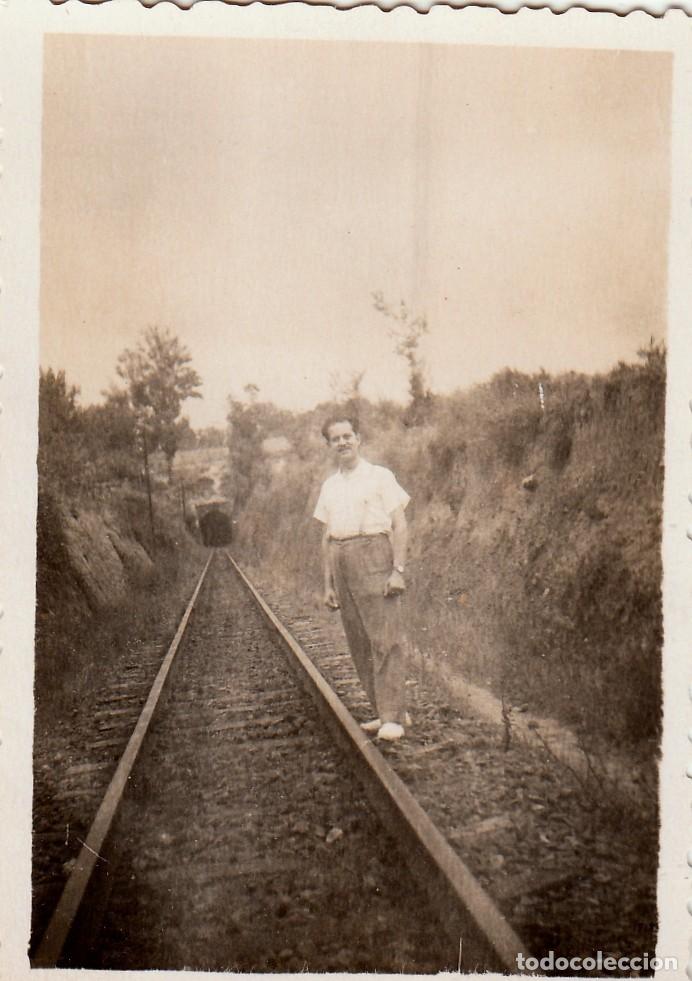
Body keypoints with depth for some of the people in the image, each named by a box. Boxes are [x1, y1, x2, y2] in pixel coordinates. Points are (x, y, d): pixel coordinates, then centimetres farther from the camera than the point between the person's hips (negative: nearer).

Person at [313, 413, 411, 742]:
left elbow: (399, 524, -2)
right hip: (341, 563, 6)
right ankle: (383, 711, 16)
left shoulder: (380, 476, 3)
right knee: (359, 643, 7)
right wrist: (328, 584, 16)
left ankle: (393, 717, -4)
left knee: (385, 638, -9)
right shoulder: (329, 486, 18)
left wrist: (398, 569, -12)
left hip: (373, 555, -6)